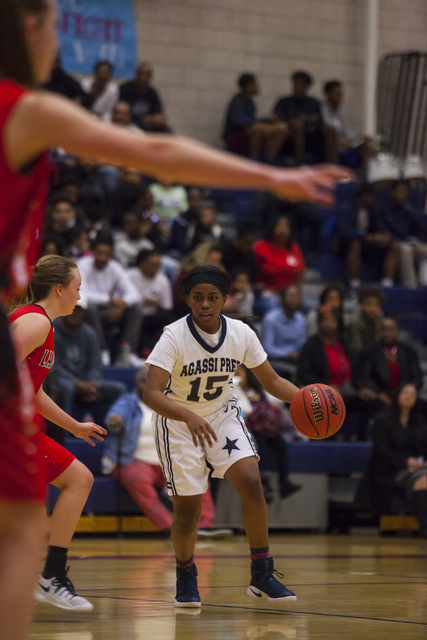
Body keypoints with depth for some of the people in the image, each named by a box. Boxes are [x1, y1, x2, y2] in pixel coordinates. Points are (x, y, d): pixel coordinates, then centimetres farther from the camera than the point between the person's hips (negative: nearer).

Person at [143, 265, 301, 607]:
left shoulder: (241, 334, -12)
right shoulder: (174, 337, -24)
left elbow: (272, 380, -2)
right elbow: (151, 393, -33)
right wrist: (189, 417, -50)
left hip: (223, 415, 3)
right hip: (178, 422, -3)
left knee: (252, 482, -16)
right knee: (188, 508, -3)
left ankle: (262, 576, -7)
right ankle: (186, 577, 24)